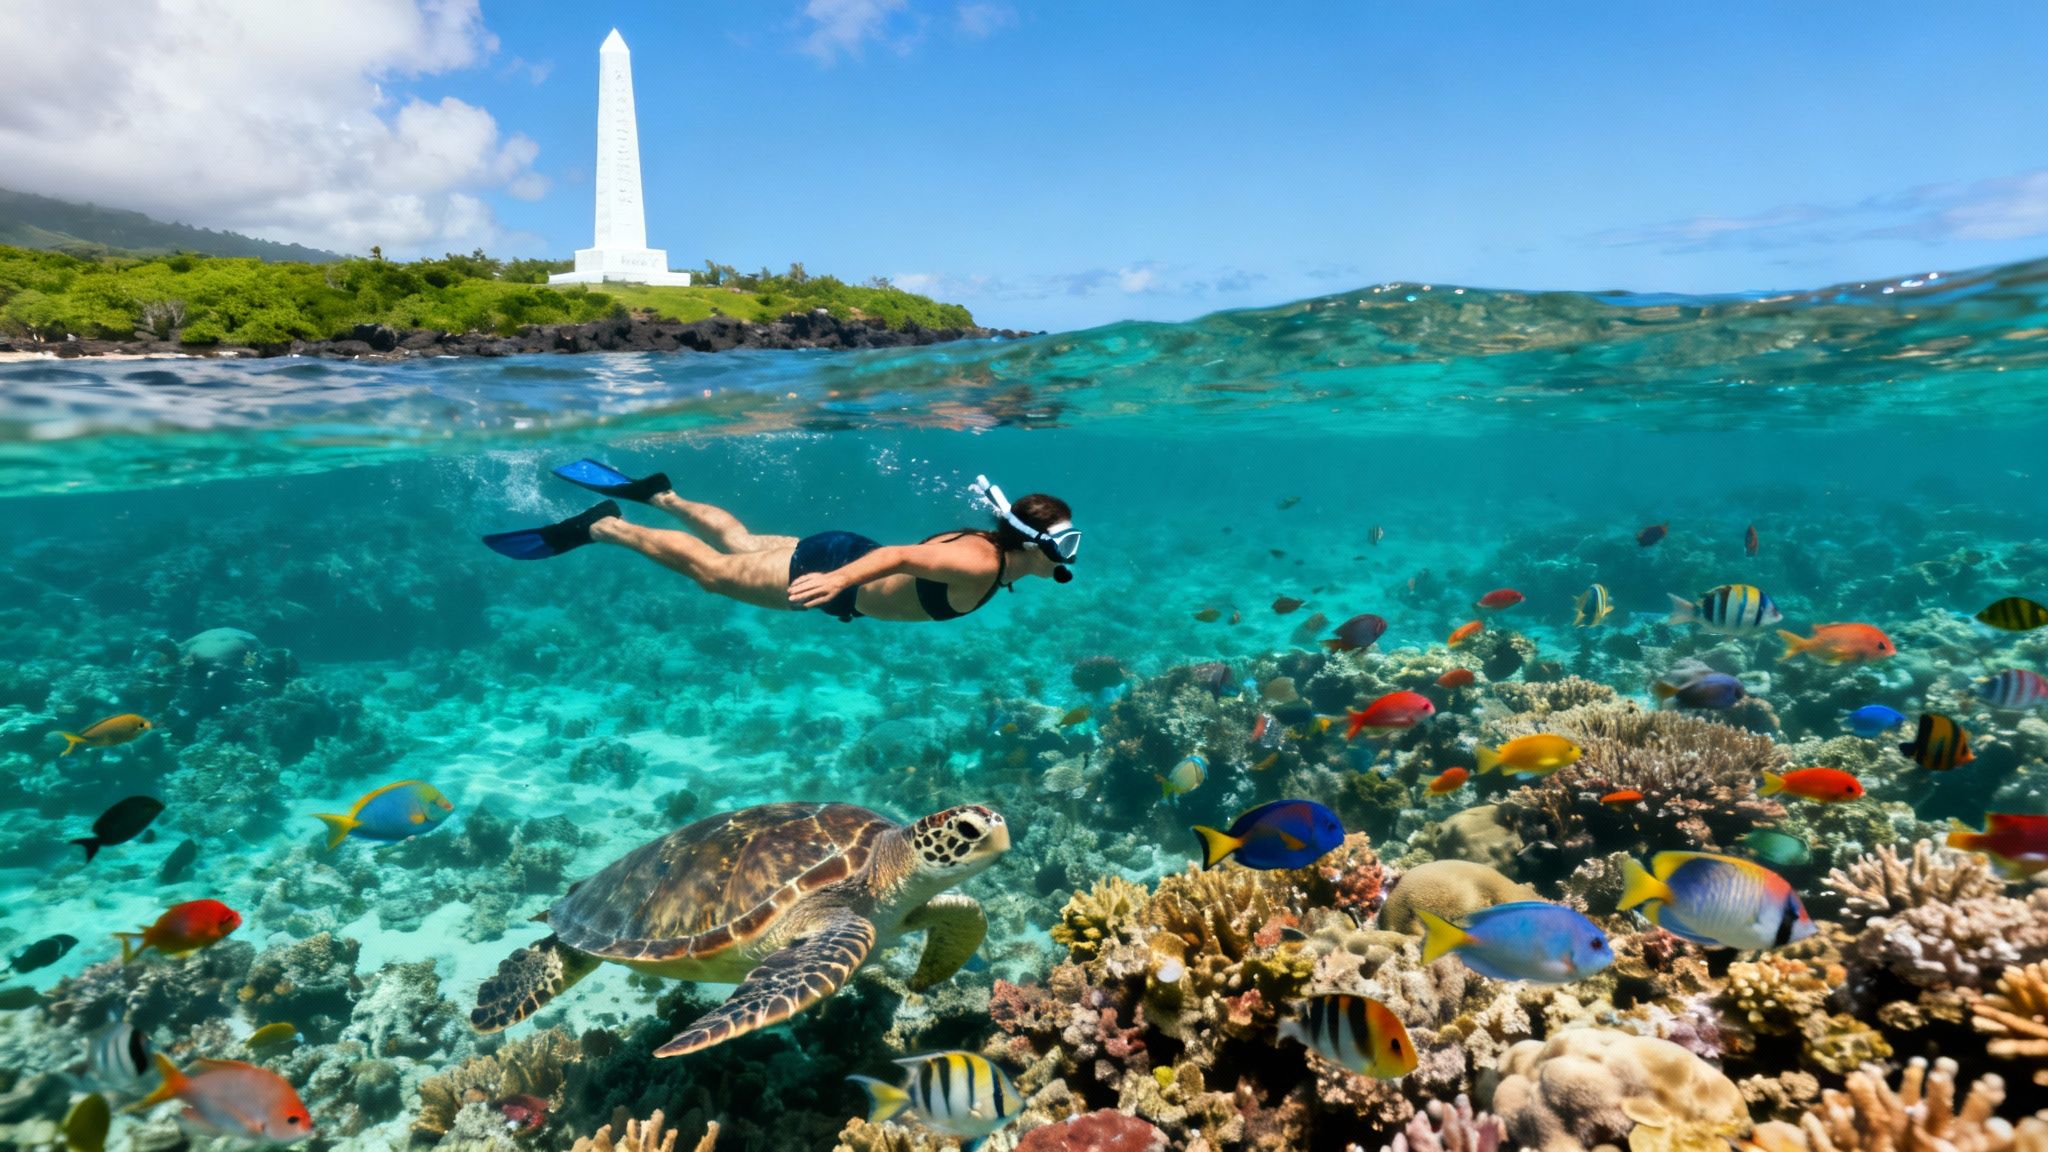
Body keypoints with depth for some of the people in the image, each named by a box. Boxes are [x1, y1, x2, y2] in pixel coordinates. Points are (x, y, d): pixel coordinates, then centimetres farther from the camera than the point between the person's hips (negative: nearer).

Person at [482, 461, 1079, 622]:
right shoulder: (978, 565, -30)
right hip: (836, 565, -8)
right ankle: (601, 526, 15)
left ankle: (658, 494, 39)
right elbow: (900, 556, -43)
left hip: (844, 556, 8)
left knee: (739, 544, 27)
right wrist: (839, 579, -54)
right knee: (710, 570, 5)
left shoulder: (991, 546, -3)